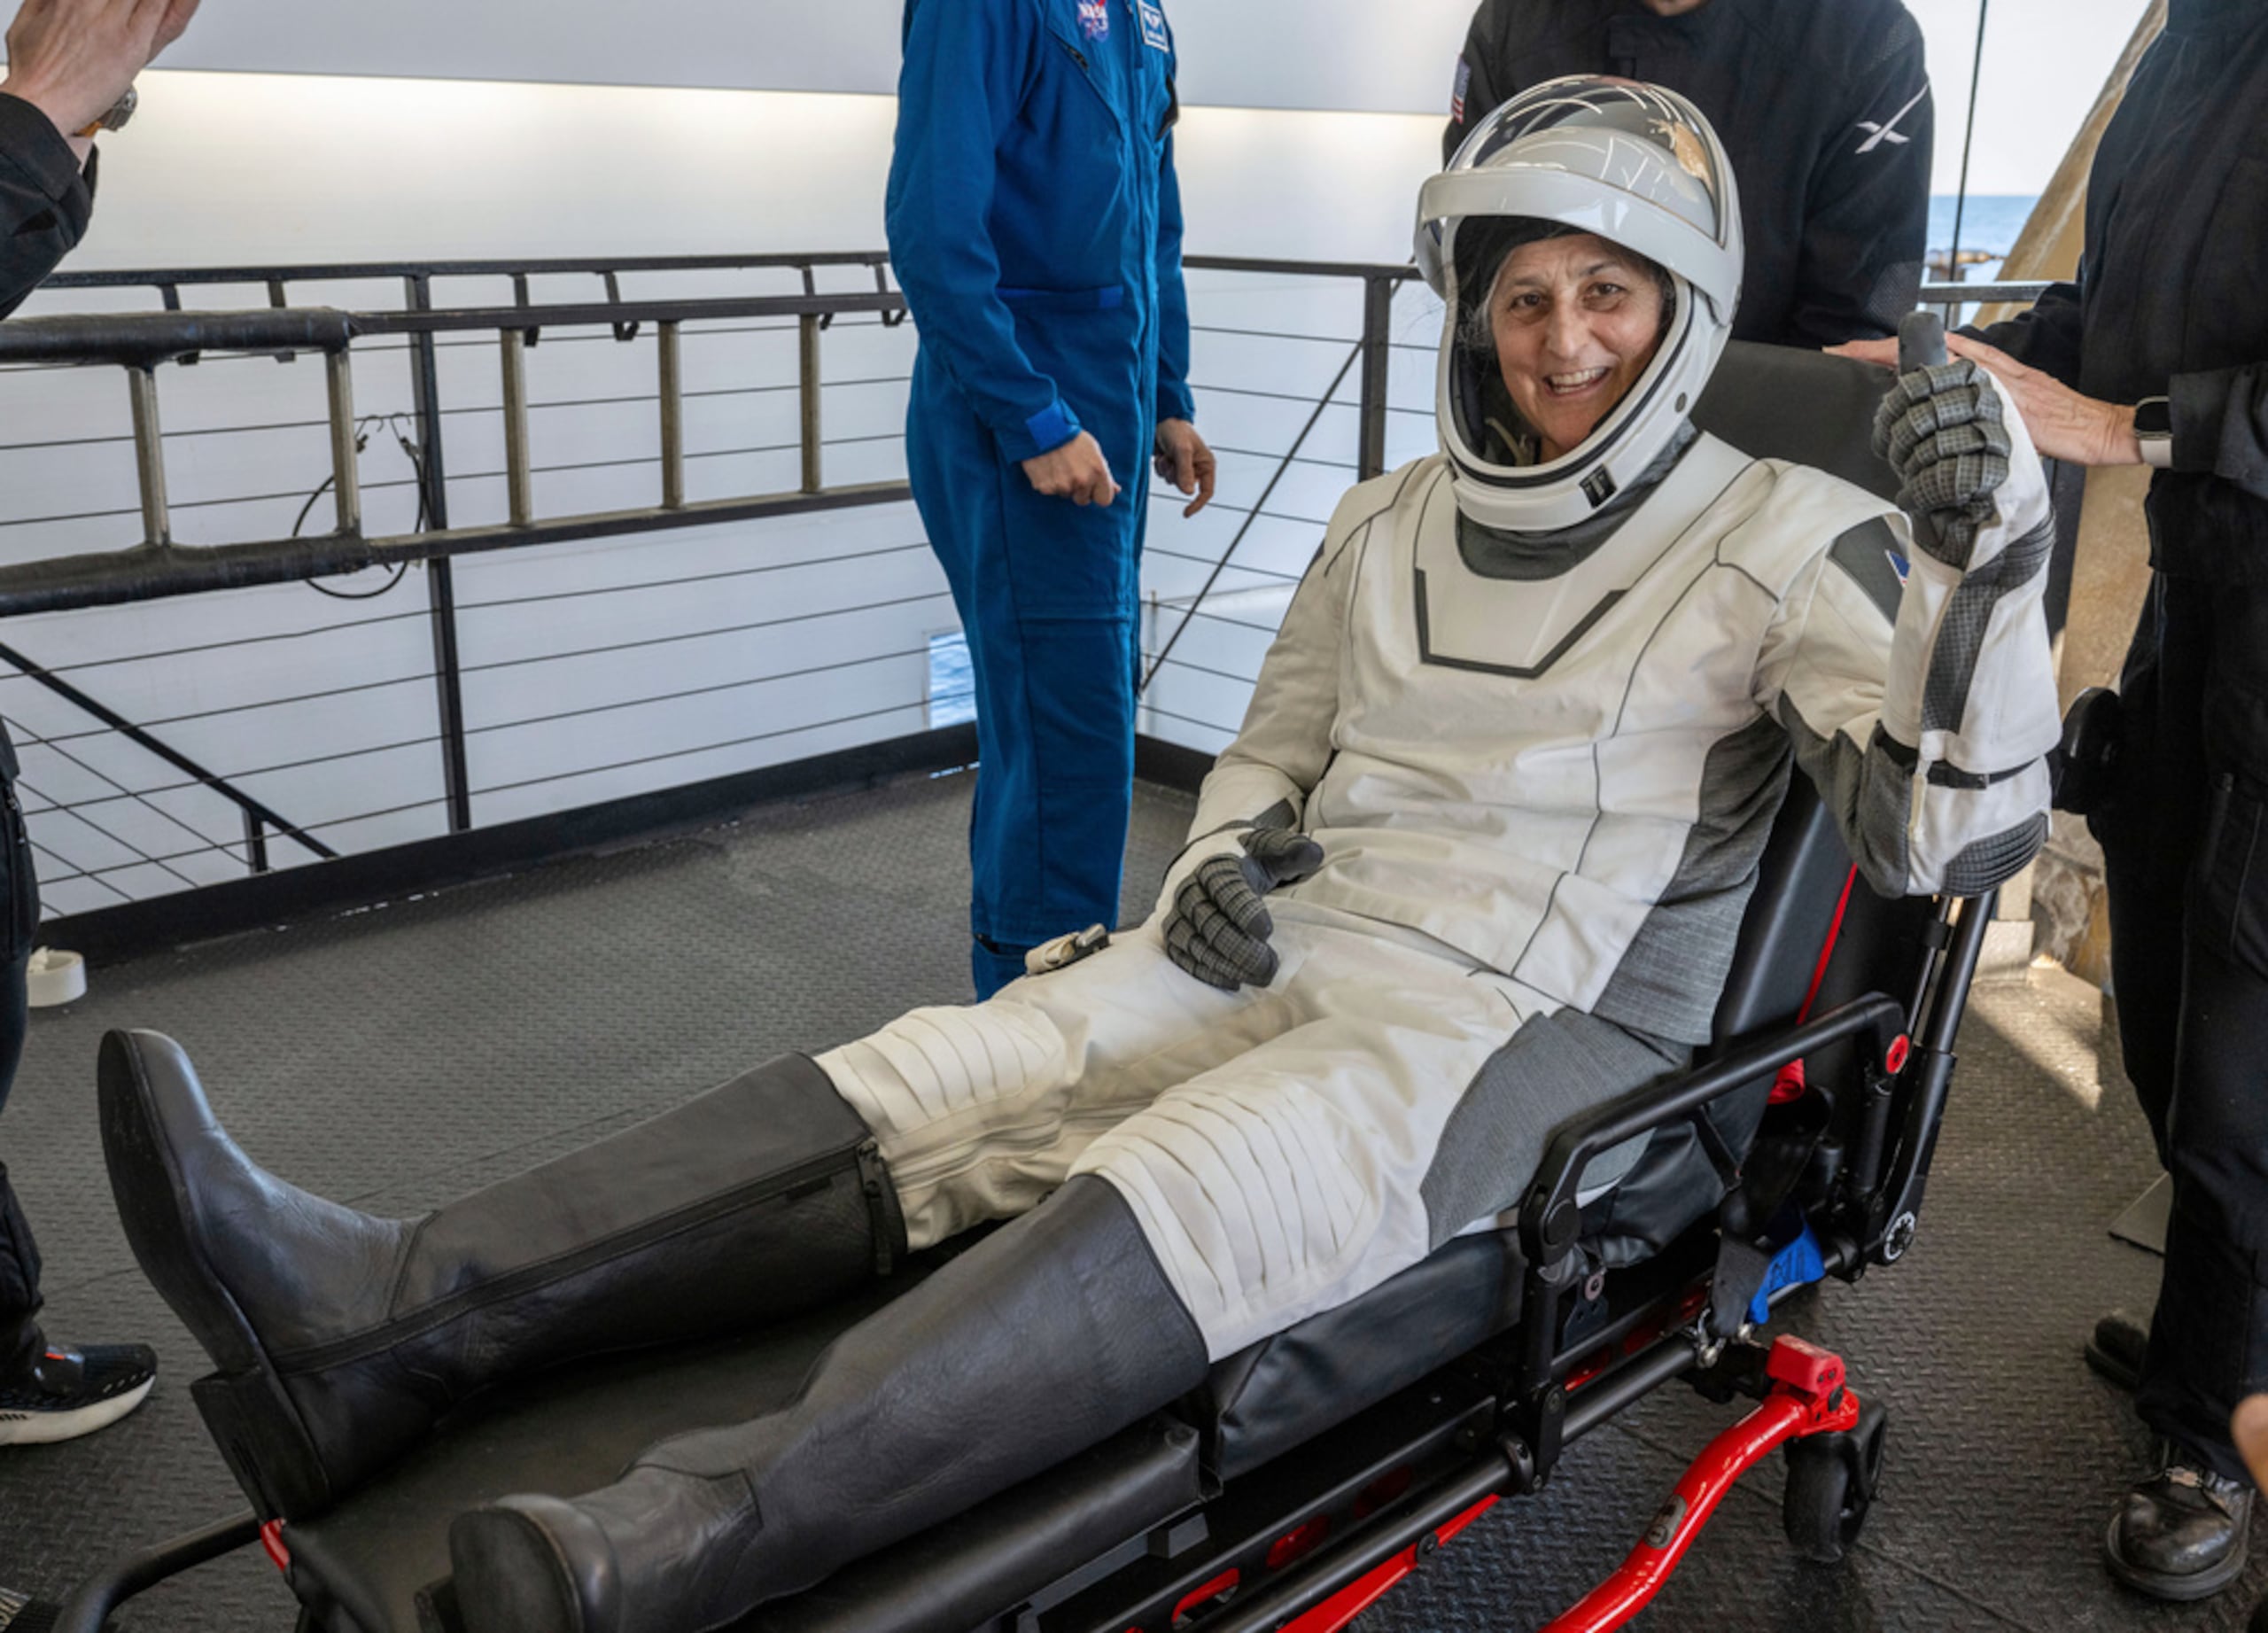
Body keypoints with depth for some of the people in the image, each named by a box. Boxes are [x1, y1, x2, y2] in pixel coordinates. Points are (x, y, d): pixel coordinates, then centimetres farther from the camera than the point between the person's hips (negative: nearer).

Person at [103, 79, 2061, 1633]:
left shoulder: (1780, 541, 0)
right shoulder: (1391, 524, 15)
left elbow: (1945, 830, -9)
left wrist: (1987, 560, -26)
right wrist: (1220, 869, 0)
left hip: (1536, 1024, -5)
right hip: (1290, 951, 5)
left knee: (1182, 1198, -35)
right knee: (928, 1089, -18)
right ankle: (381, 1324, -29)